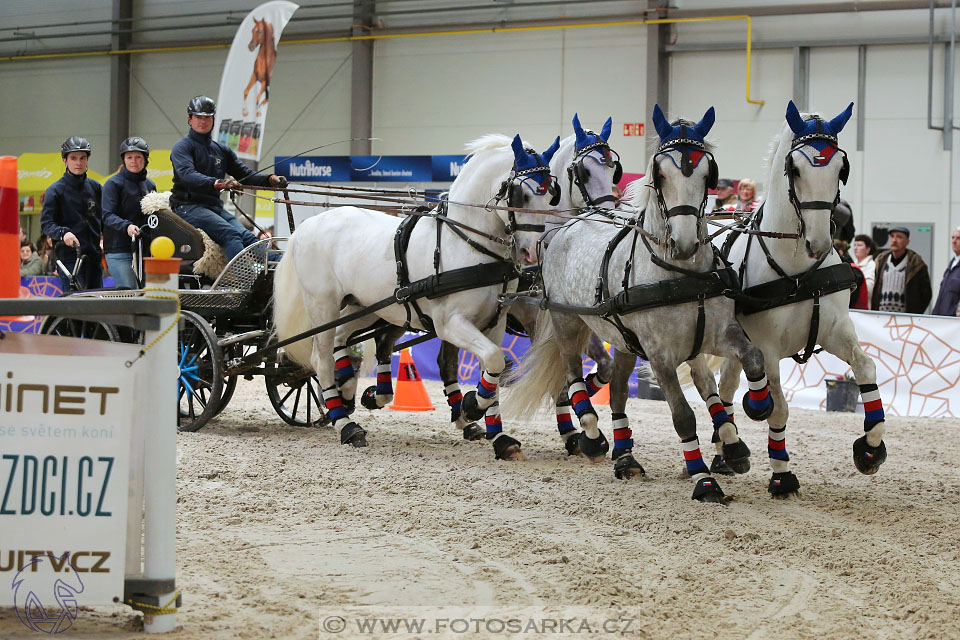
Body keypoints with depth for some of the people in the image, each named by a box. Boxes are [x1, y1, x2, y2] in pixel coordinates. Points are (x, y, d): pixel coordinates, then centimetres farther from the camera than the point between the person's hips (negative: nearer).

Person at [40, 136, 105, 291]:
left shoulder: (95, 187, 13)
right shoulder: (56, 190, 0)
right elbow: (46, 223, -6)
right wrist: (63, 233, -26)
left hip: (94, 255, 5)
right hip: (69, 257, -5)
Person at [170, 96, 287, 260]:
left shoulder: (222, 150, 24)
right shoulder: (182, 147, 3)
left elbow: (246, 176, 18)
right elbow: (187, 174, -17)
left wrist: (270, 179, -4)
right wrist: (216, 183, -36)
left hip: (215, 207, 6)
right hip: (188, 207, -6)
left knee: (247, 237, -22)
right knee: (230, 234, -31)